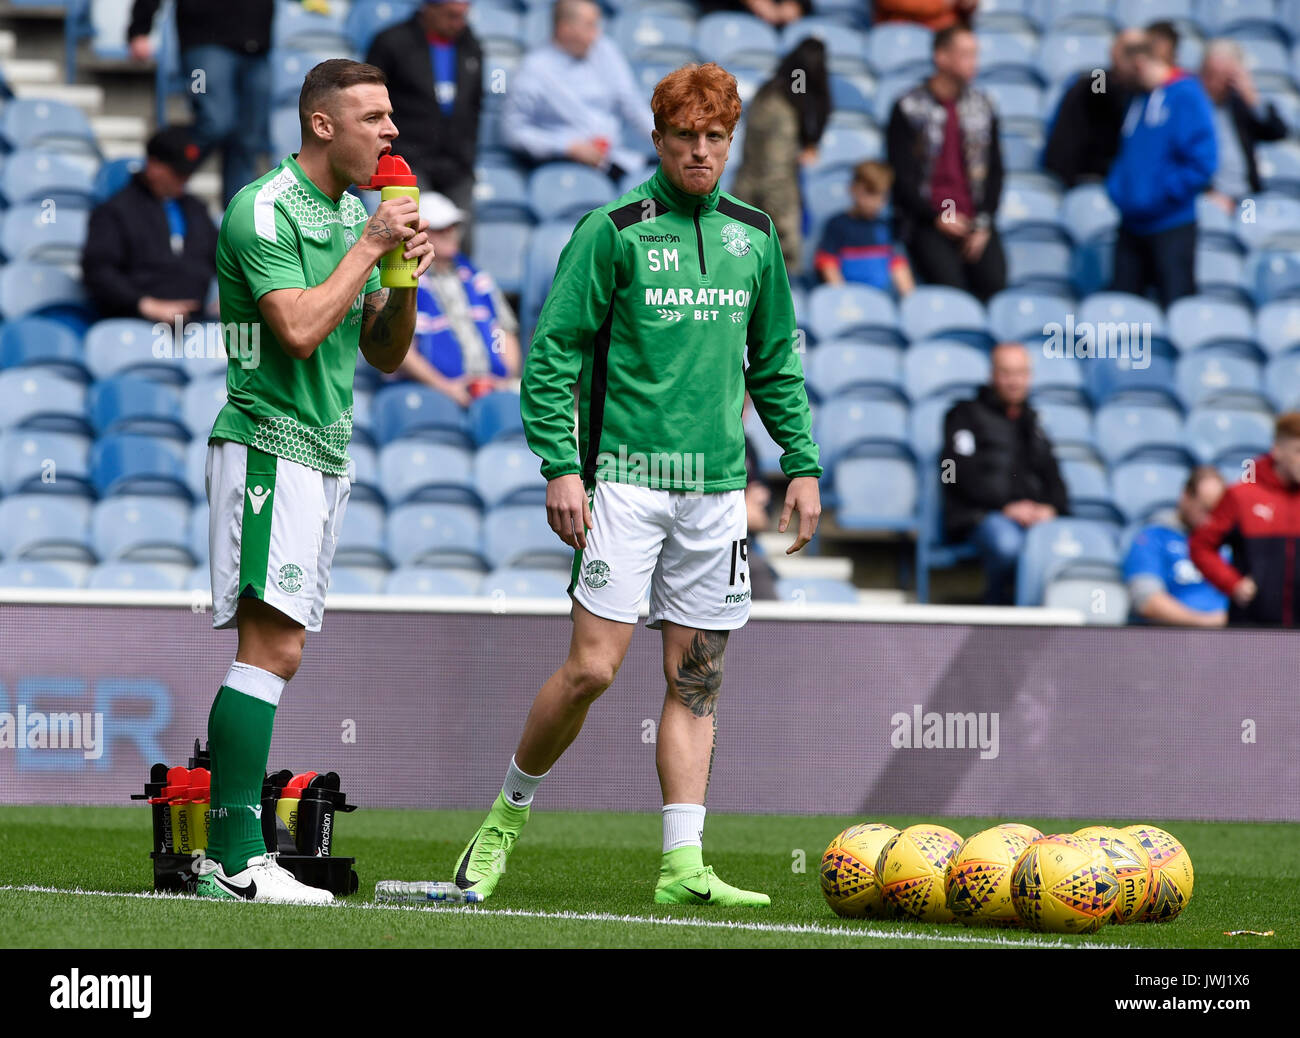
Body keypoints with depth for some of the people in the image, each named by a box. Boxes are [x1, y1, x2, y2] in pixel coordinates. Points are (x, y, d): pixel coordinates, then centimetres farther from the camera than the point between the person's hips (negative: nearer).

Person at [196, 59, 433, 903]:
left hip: (325, 452, 9)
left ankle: (231, 850, 7)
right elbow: (299, 330, -22)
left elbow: (385, 355, 19)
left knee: (277, 653, 6)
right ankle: (236, 860, -19)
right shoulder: (264, 210, -10)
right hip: (269, 443, -9)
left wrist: (406, 278, 1)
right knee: (273, 646, -16)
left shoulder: (355, 212, 16)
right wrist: (371, 247, -14)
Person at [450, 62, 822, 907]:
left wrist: (802, 465, 14)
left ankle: (684, 865, 3)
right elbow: (553, 353, -5)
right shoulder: (614, 231, -4)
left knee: (697, 678, 2)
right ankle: (508, 816, 10)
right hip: (626, 479, -5)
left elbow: (776, 363, 21)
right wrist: (561, 466, -12)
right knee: (594, 666, -10)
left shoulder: (754, 236, 11)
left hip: (717, 487, 5)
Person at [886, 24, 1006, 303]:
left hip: (974, 220, 3)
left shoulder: (981, 107, 13)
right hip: (925, 222, -3)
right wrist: (937, 218, -9)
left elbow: (994, 170, 12)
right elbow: (901, 176, -3)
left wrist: (983, 224, -1)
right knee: (951, 285, -26)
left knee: (994, 283, -21)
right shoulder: (909, 109, 0)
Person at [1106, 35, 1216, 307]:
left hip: (1171, 224, -7)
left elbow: (1202, 161, -16)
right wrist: (1116, 190, 2)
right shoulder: (1137, 100, 13)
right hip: (1132, 226, 7)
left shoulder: (1185, 96, -9)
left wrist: (1164, 195, -15)